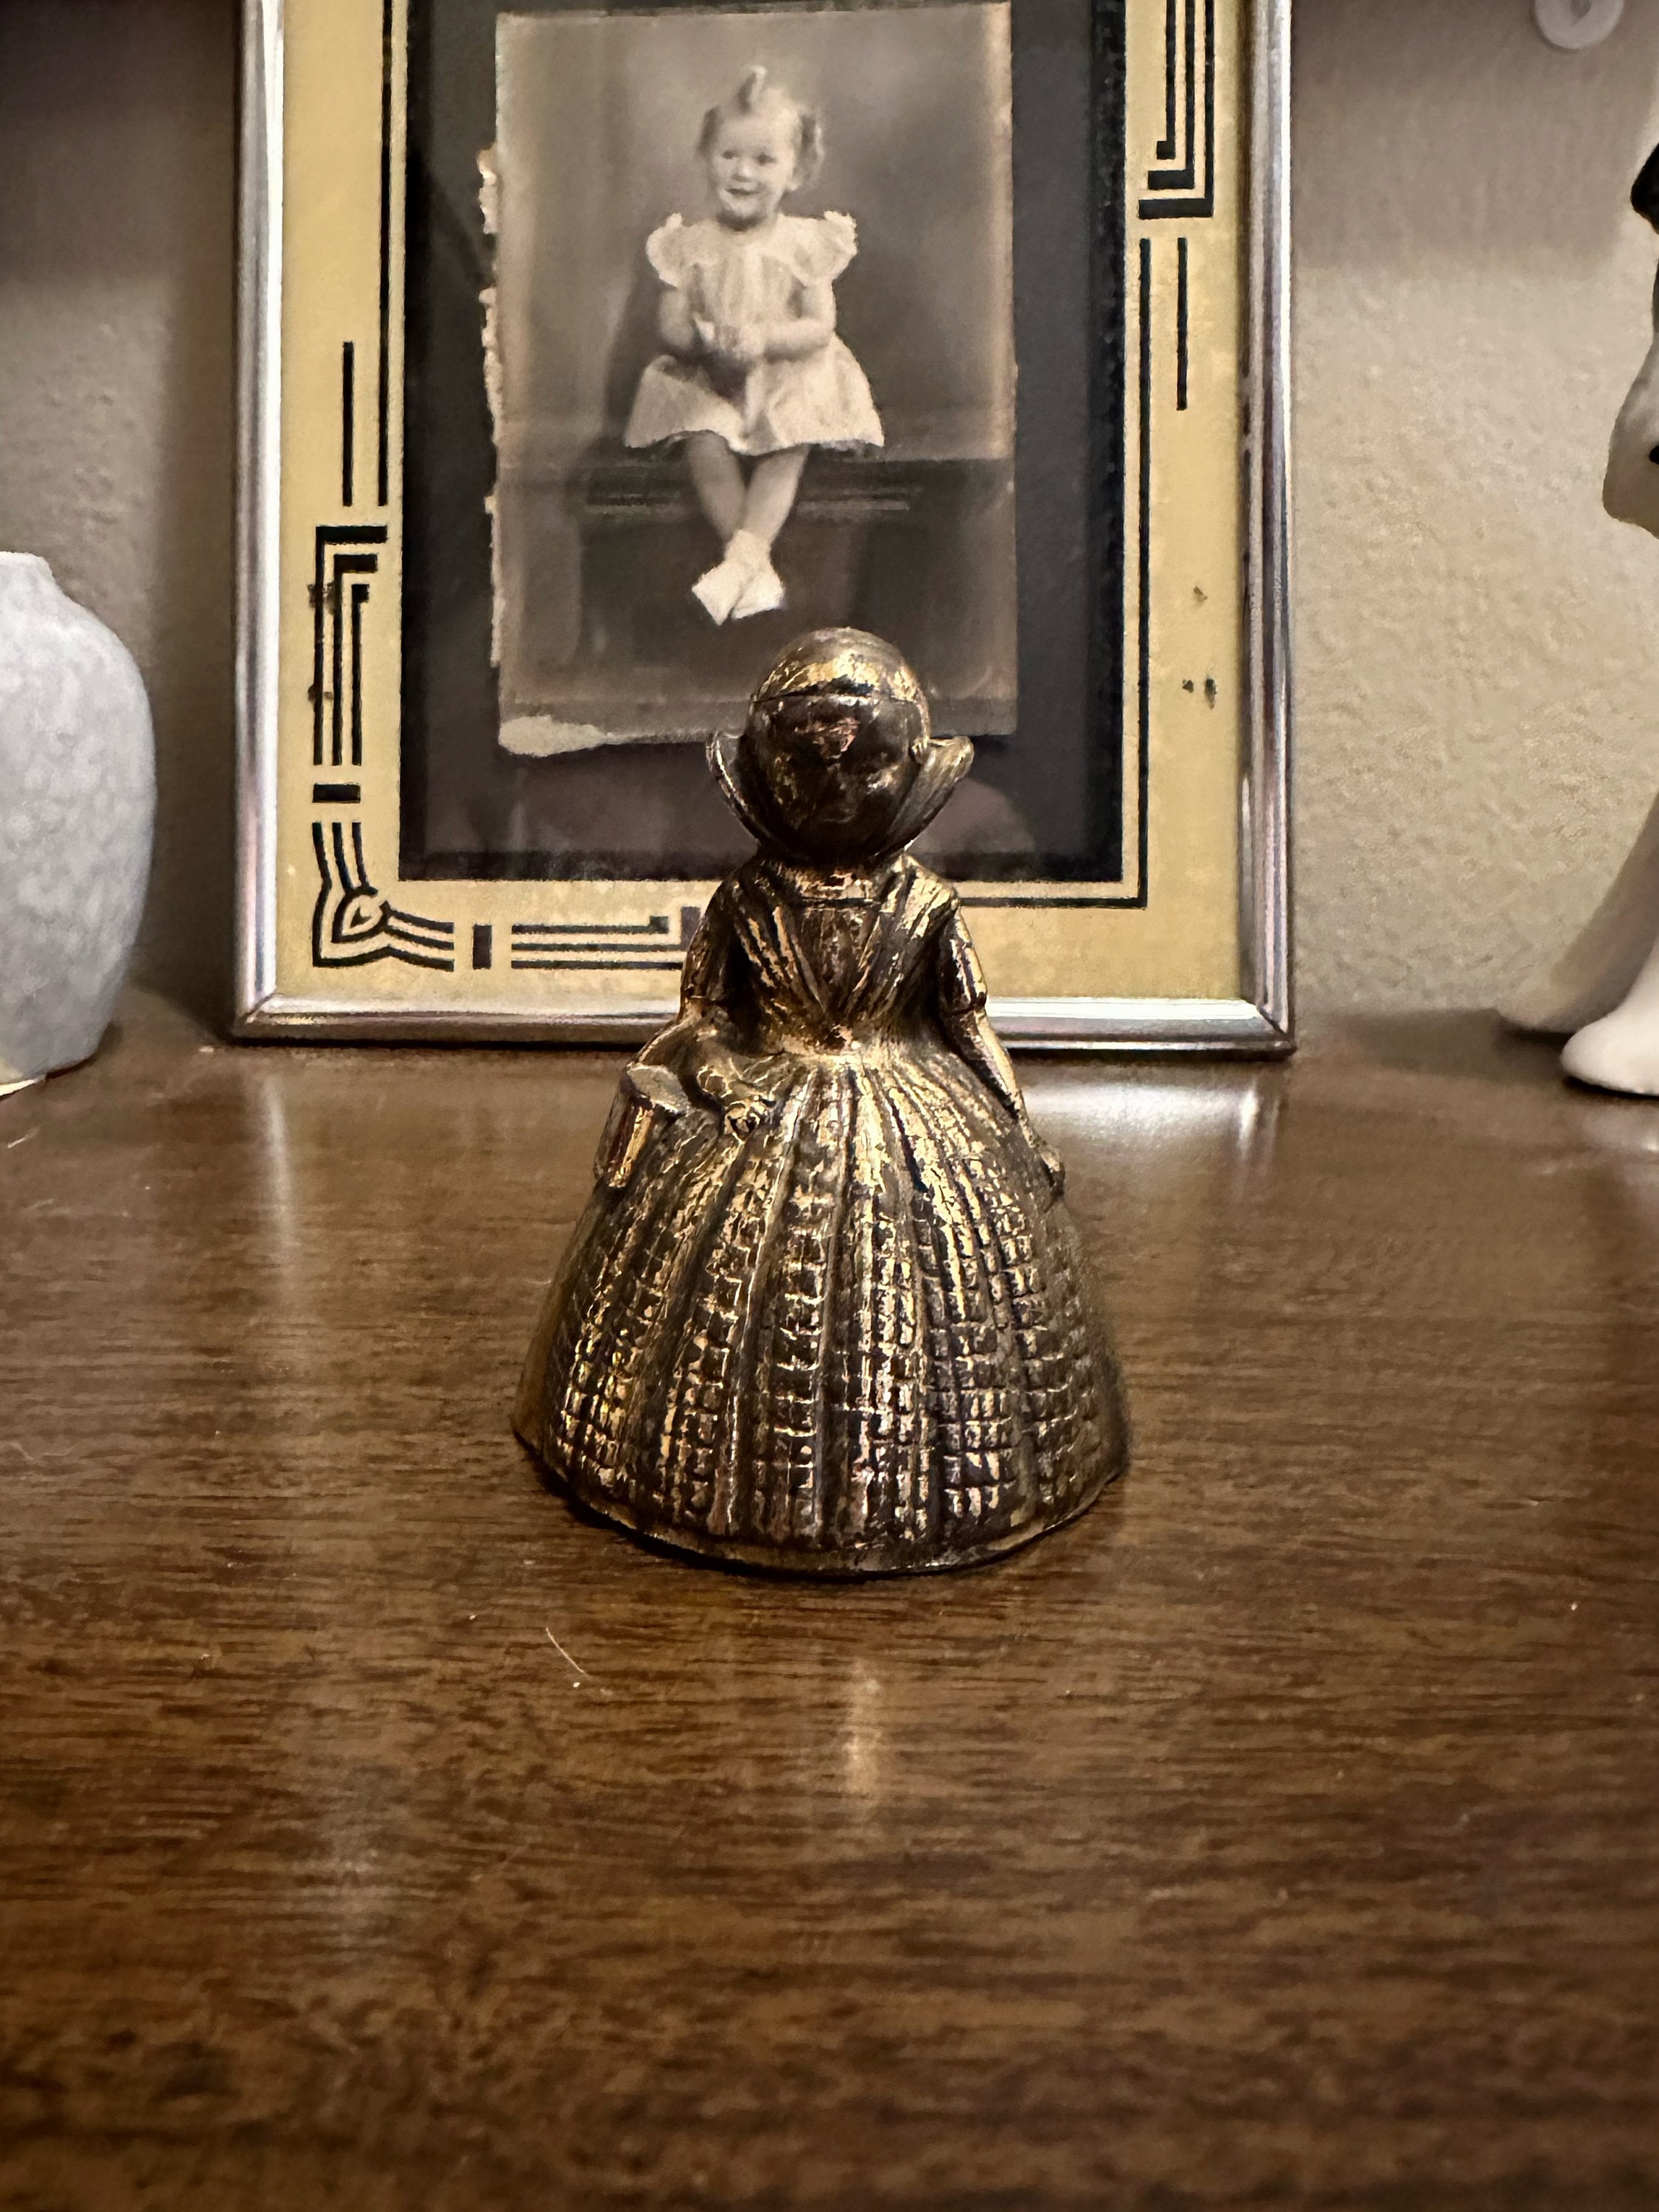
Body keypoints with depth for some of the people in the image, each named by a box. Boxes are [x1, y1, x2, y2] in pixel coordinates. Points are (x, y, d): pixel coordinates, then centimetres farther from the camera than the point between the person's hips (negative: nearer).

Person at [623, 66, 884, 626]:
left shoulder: (805, 243, 1)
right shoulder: (689, 244, 3)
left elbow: (820, 326, -6)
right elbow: (670, 324, 0)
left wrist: (765, 339, -23)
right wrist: (701, 341, -23)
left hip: (789, 377, 0)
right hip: (708, 380, 1)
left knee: (787, 453, -28)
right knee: (705, 450, -26)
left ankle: (741, 555, -29)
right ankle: (756, 563, -20)